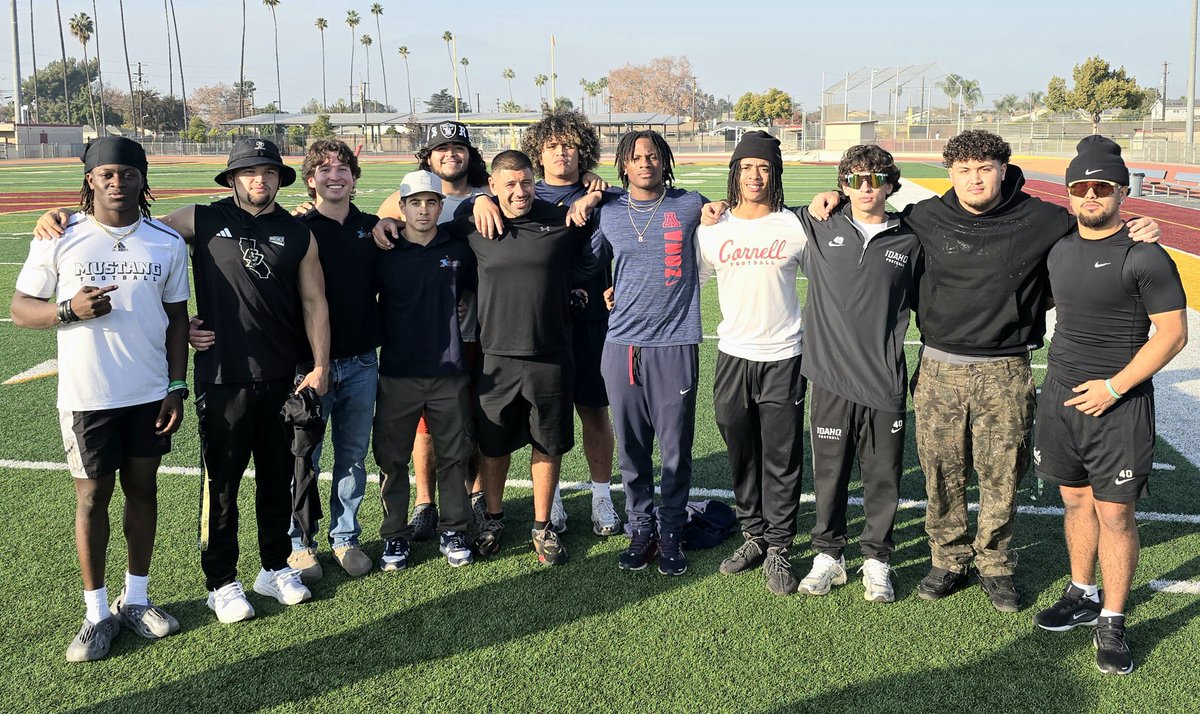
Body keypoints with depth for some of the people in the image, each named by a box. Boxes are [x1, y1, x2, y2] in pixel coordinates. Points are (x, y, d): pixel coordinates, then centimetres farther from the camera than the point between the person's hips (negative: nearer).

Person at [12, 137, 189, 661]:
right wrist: (70, 309, -21)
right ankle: (97, 611, 18)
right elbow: (21, 308, -1)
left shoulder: (167, 242, 2)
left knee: (143, 488, 11)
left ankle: (136, 598, 26)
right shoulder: (60, 238, -4)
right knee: (93, 497, 5)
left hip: (151, 395, 2)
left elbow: (177, 318, 7)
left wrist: (177, 387, 2)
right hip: (87, 397, -2)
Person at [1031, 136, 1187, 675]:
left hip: (1118, 404, -6)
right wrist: (1063, 374, 14)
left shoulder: (1143, 256, -10)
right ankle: (1083, 596, 31)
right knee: (1076, 500, 15)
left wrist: (1114, 386, -16)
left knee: (1115, 513, -1)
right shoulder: (1059, 251, 9)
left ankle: (1112, 623, 11)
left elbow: (1172, 332, -12)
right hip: (1060, 396, 6)